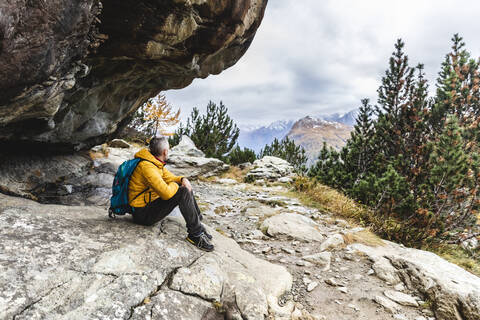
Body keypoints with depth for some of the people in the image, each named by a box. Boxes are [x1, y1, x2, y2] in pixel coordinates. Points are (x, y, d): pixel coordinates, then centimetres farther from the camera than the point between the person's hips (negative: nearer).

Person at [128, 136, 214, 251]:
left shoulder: (155, 162, 6)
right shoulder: (147, 166, -26)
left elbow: (170, 177, 17)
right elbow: (166, 193, -34)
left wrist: (182, 179, -6)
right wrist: (175, 185, -11)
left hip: (151, 202, 10)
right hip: (143, 214, -10)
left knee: (186, 187, 8)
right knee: (183, 192, -23)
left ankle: (198, 224, 9)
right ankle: (195, 234, -15)